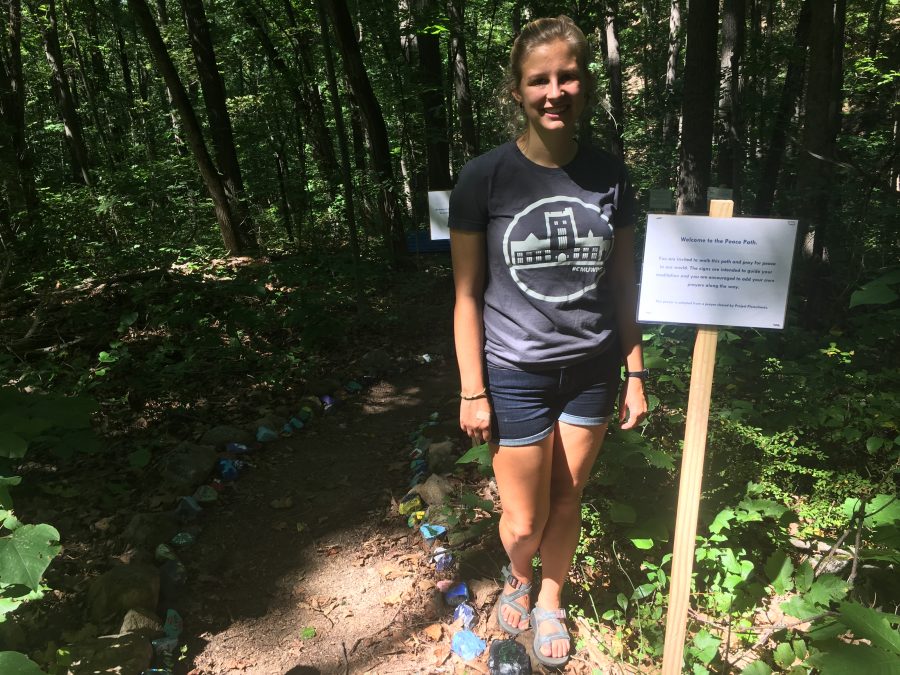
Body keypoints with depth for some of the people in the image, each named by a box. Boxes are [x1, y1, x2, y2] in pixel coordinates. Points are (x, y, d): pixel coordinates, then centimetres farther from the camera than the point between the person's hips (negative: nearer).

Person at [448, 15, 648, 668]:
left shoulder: (609, 175, -1)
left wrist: (636, 374, 5)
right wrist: (472, 391, -7)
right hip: (515, 374, -2)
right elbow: (468, 292, -7)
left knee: (568, 500, 16)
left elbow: (624, 283, 5)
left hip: (592, 370, 3)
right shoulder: (485, 177, -11)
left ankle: (551, 601, 45)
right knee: (525, 524, 10)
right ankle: (518, 575, 47)